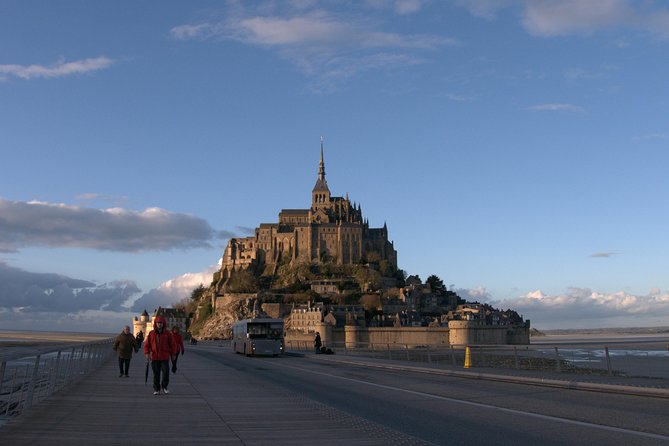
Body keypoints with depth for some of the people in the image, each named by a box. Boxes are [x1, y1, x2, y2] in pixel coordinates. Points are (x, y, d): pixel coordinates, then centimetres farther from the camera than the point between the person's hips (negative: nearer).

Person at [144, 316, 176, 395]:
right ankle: (156, 389, 15)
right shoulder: (151, 334, 2)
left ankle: (164, 387, 14)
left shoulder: (168, 333, 1)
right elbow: (147, 344, 3)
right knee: (156, 374, 4)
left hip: (165, 357, -1)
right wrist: (147, 353, -9)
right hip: (155, 357, 1)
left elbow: (172, 344, 5)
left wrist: (173, 355, 5)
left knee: (166, 372, -6)